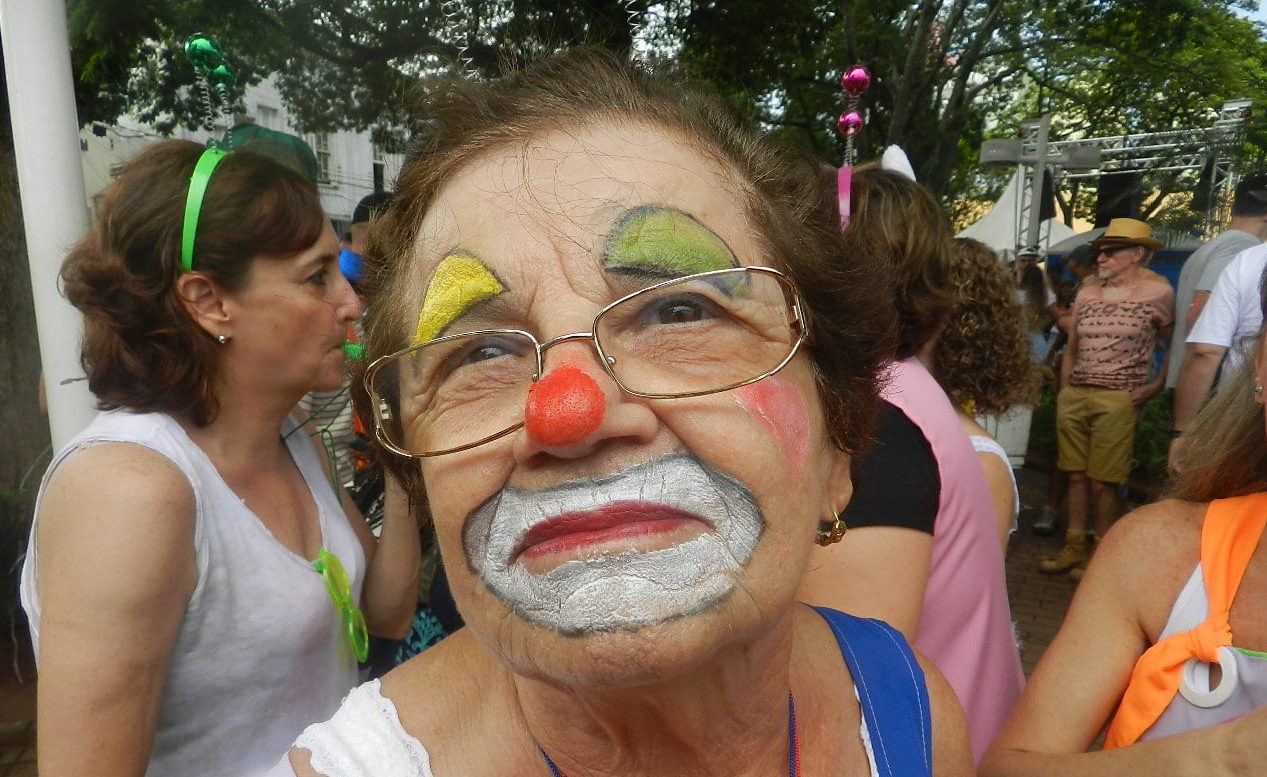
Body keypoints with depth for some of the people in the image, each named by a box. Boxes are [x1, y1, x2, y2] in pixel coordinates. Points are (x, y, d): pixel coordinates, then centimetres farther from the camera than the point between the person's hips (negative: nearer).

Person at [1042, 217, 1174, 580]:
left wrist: (1154, 386, -6)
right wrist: (1064, 393, 13)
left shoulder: (1158, 293, -3)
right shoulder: (1086, 294, 12)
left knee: (1103, 482, -2)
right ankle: (1074, 549, 21)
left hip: (1117, 400, -5)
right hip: (1073, 396, 5)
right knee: (1076, 476, 10)